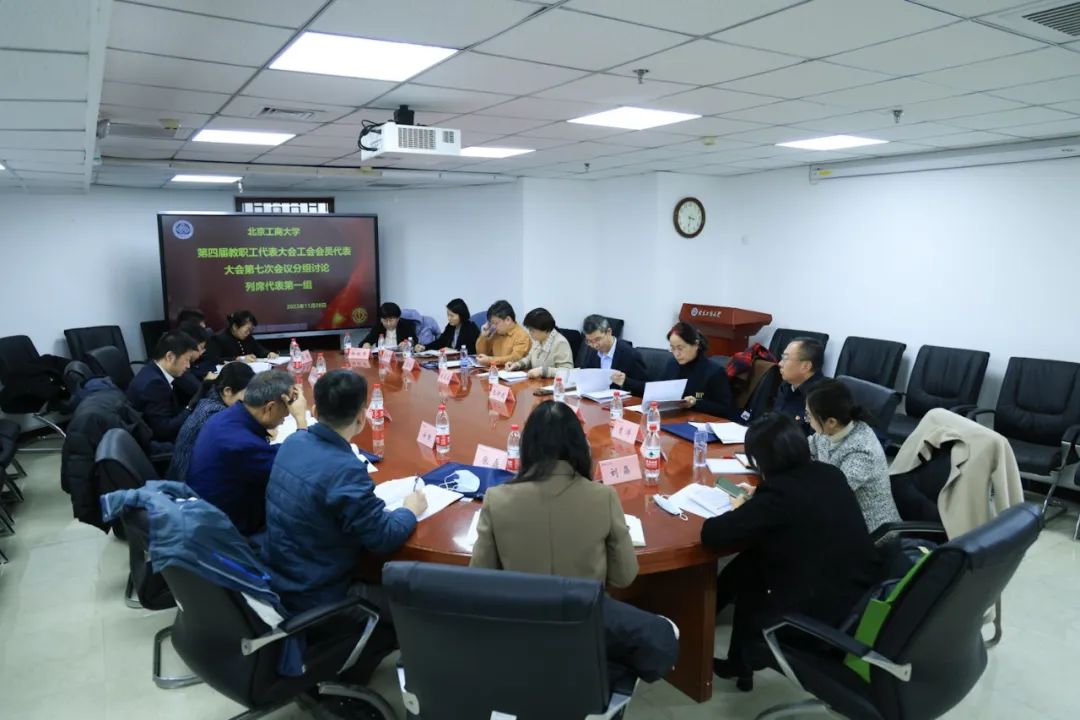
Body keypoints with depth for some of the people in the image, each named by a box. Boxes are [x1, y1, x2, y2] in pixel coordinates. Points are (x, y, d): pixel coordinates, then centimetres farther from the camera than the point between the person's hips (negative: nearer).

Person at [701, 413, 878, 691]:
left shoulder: (780, 492, -22)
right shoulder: (830, 475, 0)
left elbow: (711, 533, -19)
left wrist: (741, 511, 1)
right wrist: (757, 503, 17)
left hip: (827, 613, -7)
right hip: (864, 597, 7)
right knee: (752, 564, 17)